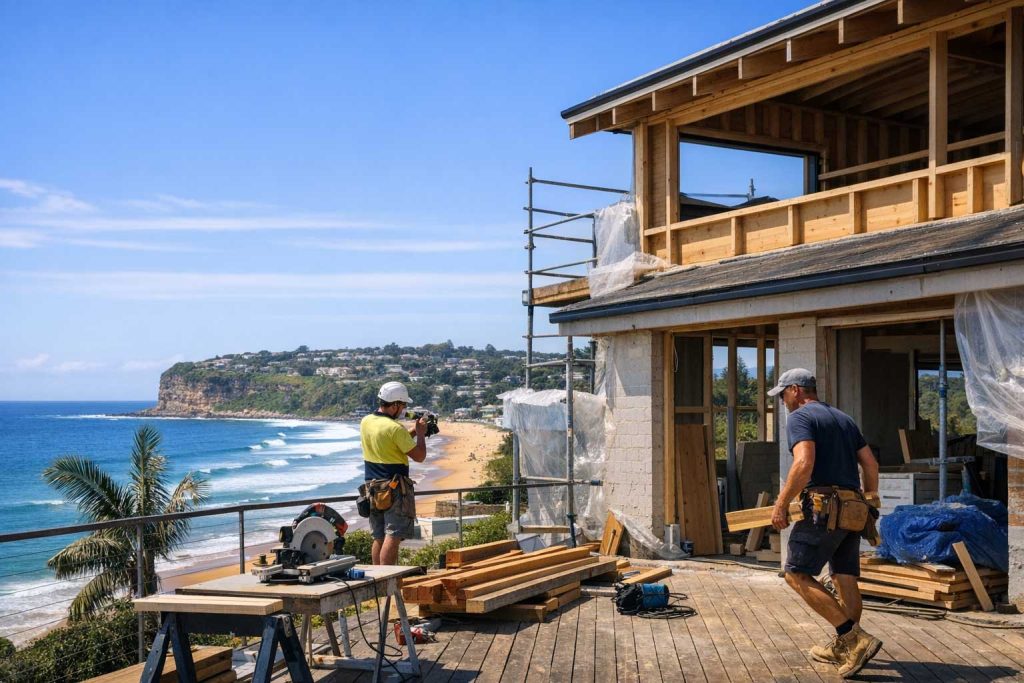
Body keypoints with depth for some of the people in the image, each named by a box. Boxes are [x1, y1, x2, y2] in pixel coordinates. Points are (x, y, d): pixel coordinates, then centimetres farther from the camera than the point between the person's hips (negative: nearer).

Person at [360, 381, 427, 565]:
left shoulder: (366, 422, 6)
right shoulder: (395, 428, -17)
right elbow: (419, 456, -11)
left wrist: (414, 431, 19)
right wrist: (421, 434, 4)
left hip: (372, 487, 8)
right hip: (395, 488, -8)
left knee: (379, 537, 14)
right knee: (393, 537, -8)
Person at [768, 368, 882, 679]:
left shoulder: (799, 417, -4)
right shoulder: (844, 418, 21)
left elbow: (804, 463, -19)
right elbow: (871, 464, 20)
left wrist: (781, 505, -13)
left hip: (823, 507, -8)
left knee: (797, 575, -5)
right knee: (845, 579, 12)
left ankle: (855, 639, -12)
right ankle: (843, 648, 19)